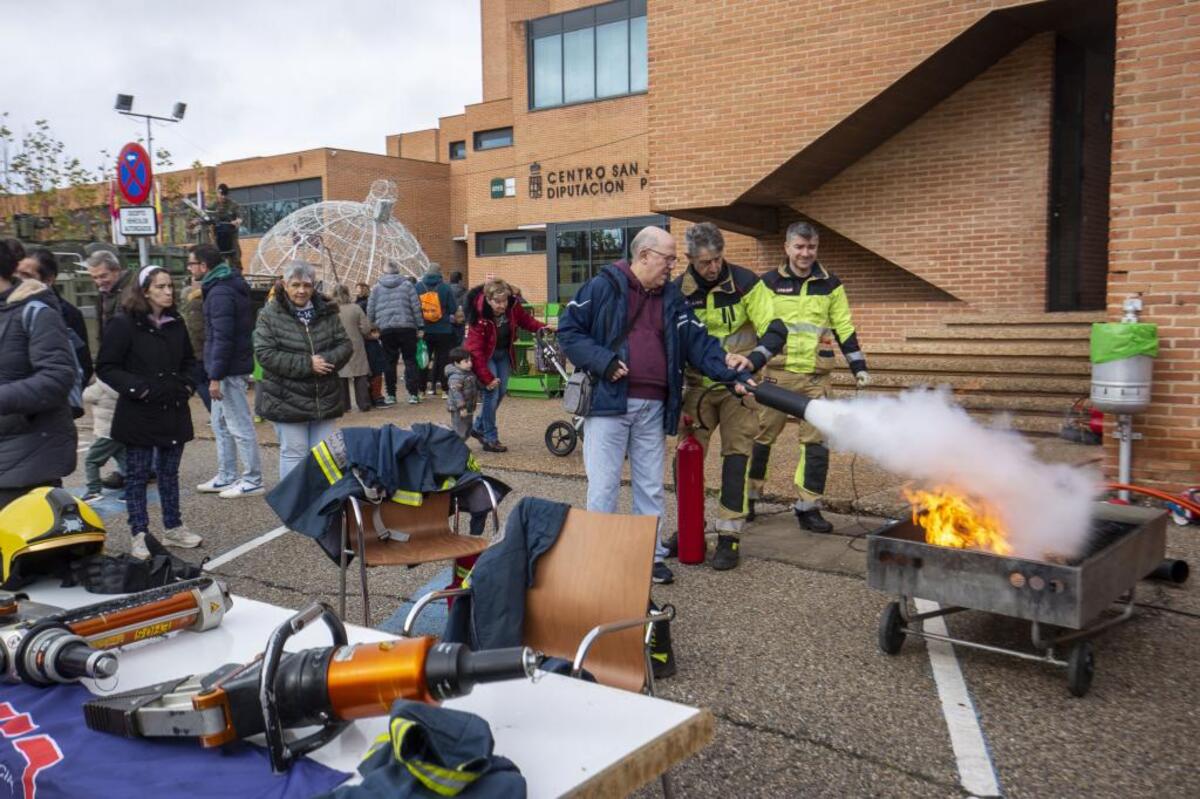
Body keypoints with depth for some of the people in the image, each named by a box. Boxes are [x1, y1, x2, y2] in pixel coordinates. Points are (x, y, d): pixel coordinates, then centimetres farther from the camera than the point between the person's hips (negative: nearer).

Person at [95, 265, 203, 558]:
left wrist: (187, 384, 7)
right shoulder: (123, 324, -10)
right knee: (138, 474, 4)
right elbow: (106, 367, -10)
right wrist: (138, 388, -18)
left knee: (170, 472, 14)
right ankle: (138, 535, 12)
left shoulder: (175, 323, 9)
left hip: (173, 410, 6)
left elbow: (188, 360, 23)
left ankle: (173, 528, 24)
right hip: (139, 413, -5)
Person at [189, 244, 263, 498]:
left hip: (229, 370, -11)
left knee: (239, 425, -3)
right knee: (220, 423, 18)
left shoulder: (220, 293, -18)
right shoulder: (231, 285, 14)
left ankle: (252, 480, 4)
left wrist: (216, 376, -22)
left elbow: (222, 338, -22)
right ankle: (226, 477, 26)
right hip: (230, 368, 11)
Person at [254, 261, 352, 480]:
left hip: (324, 398, 4)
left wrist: (327, 360, -16)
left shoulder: (327, 313, 7)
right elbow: (264, 353, -13)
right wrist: (306, 364, -19)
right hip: (287, 401, -4)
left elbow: (345, 346, 6)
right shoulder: (270, 315, -4)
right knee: (294, 454, 1)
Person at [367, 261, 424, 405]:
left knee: (389, 362, 8)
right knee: (410, 361, 4)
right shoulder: (407, 285, 5)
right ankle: (413, 394, 0)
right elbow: (416, 307, -1)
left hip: (385, 329, 1)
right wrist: (420, 327, 2)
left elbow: (370, 311, 5)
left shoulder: (377, 288, 9)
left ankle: (391, 395, 9)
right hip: (406, 327, -1)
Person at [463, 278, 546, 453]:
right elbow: (475, 350, -28)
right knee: (492, 392, -15)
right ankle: (490, 439, -5)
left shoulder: (513, 306, -17)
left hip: (504, 353, 6)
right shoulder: (479, 315, -29)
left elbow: (526, 319, 3)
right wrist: (486, 378, -30)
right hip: (485, 356, -6)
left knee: (501, 391, 7)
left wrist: (541, 328, -16)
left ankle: (478, 427, 26)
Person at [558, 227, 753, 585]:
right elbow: (569, 331, -4)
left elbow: (698, 342, 4)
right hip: (608, 401, -5)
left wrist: (731, 372, -10)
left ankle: (651, 555, 24)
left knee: (651, 487, 13)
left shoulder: (672, 297, 12)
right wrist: (603, 362, -16)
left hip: (653, 408, 5)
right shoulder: (603, 287, -3)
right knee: (604, 485, -2)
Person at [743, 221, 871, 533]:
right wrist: (753, 362, -19)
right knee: (762, 436, 7)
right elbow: (768, 329, -4)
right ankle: (748, 496, 23)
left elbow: (844, 328, 9)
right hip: (779, 372, -1)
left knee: (816, 441, -2)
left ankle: (808, 507, 7)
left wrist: (859, 367, 4)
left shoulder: (830, 285, 7)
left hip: (817, 375, 1)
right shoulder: (769, 283, 3)